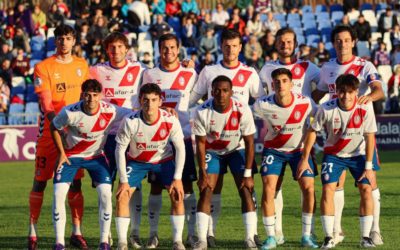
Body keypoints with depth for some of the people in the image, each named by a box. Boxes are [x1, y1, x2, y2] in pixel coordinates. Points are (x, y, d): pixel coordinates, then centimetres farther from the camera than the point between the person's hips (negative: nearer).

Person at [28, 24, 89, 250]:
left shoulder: (82, 65, 9)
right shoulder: (43, 68, -5)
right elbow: (45, 105, -11)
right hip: (50, 130, -3)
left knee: (75, 181, 3)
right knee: (40, 181, -2)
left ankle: (77, 232, 10)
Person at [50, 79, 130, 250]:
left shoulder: (110, 112, -22)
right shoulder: (70, 113, -25)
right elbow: (54, 128, -6)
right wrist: (61, 153, -7)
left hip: (96, 156, 1)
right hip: (71, 155, -1)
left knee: (105, 194, -13)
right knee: (59, 194, -13)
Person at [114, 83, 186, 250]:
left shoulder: (170, 121, -26)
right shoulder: (130, 122, -29)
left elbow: (180, 148, -13)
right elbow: (120, 150, -17)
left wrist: (177, 178, -17)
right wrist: (123, 181, -17)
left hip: (163, 160, 0)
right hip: (136, 161, 0)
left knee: (177, 195, -14)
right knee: (122, 197, -13)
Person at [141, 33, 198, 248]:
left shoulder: (189, 75, 4)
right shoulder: (149, 75, 5)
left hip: (183, 136, 0)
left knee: (187, 185, -1)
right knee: (156, 186, 1)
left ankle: (192, 232, 2)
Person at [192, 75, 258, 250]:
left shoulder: (242, 110, -27)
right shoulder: (202, 112, -26)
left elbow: (249, 143, -18)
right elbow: (200, 143, -14)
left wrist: (248, 174, -18)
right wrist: (202, 173, -15)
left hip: (237, 150, 0)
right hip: (212, 152, 0)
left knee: (246, 191, -12)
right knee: (205, 192, -10)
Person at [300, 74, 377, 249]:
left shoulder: (365, 108, -21)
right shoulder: (326, 109, -22)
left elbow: (370, 137, -14)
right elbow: (312, 131, -8)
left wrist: (368, 167, -13)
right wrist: (305, 159, -4)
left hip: (358, 154, 0)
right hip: (333, 154, 0)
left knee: (366, 189, -13)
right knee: (327, 190, -15)